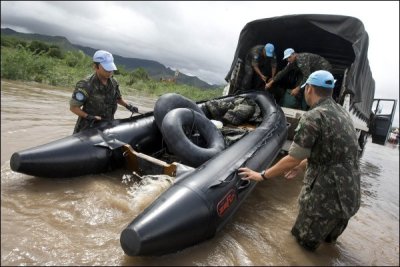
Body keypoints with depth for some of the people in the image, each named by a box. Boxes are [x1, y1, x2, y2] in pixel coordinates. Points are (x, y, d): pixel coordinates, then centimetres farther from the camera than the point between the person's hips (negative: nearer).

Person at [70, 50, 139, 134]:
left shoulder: (113, 83, -2)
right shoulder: (86, 85, -19)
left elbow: (118, 98, 18)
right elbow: (73, 107, -13)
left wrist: (128, 106, 3)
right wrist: (88, 116, -26)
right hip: (88, 128, -5)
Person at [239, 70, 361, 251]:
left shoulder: (312, 117, -18)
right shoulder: (343, 113, 8)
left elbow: (292, 159, -16)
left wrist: (262, 175, -4)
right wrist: (302, 166, 26)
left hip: (326, 196, -8)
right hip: (350, 195, 8)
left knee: (304, 240, 16)